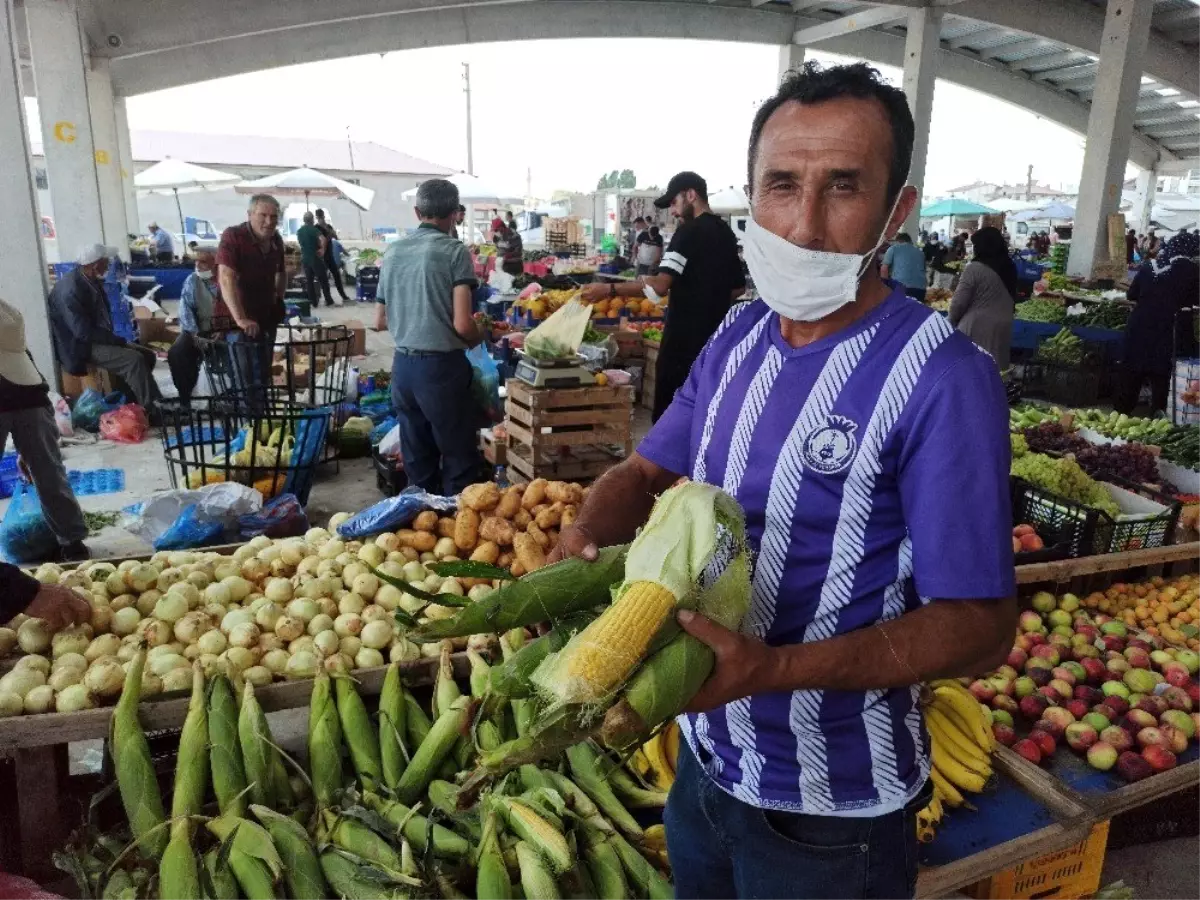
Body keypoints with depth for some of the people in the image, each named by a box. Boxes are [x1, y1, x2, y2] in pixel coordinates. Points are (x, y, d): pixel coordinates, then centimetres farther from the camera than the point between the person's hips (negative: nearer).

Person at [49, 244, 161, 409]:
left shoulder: (91, 280, 6)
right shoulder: (70, 290, -22)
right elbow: (83, 332, -25)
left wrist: (117, 340, 1)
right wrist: (119, 341, -19)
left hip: (97, 339, 9)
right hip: (81, 347, -9)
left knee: (147, 355, 1)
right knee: (134, 360, -25)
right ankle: (149, 412, -19)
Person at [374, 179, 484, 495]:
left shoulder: (392, 252, 9)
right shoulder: (454, 250, -8)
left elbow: (380, 321, 14)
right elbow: (462, 324, -16)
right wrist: (478, 341, 5)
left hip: (403, 365, 6)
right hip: (442, 365, -6)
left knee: (416, 458, 15)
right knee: (459, 457, 5)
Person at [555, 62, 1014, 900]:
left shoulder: (943, 379, -23)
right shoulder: (739, 336, -2)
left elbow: (979, 624, -22)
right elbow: (646, 471, 5)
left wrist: (774, 667, -34)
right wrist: (584, 537, -17)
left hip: (831, 807, -5)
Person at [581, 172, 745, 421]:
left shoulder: (689, 232, -13)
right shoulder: (726, 233, 12)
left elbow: (660, 286, -23)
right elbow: (738, 287, 20)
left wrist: (609, 290, -20)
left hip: (685, 338, -8)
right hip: (715, 336, 8)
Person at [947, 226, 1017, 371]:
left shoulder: (975, 268, -14)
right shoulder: (1010, 267, 7)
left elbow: (959, 302, -13)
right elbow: (1013, 297, 12)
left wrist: (952, 321, 2)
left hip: (977, 327, -7)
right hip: (1003, 326, 7)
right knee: (994, 367, 12)